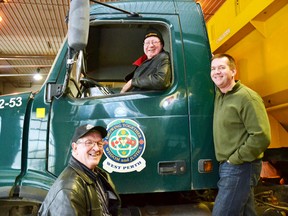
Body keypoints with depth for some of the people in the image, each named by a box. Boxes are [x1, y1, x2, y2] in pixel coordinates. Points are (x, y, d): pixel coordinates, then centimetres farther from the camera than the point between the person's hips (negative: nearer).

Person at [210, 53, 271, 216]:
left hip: (240, 167, -8)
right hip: (227, 166, 8)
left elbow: (261, 137, -21)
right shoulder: (219, 95, 10)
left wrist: (234, 159, -16)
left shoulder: (247, 97, -15)